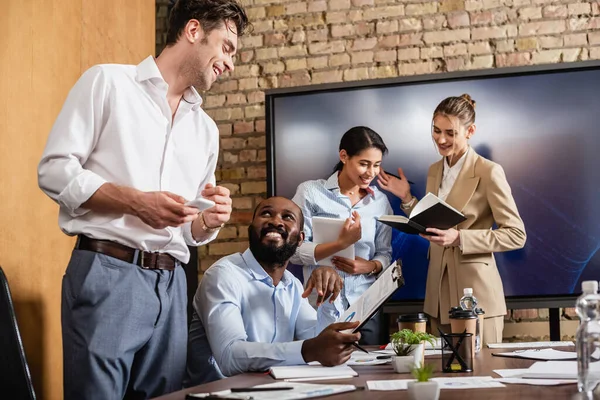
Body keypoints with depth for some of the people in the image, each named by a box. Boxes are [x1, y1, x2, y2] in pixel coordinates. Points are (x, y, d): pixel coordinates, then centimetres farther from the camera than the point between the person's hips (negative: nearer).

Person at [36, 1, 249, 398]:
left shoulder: (206, 128, 20)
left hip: (171, 285, 6)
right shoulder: (108, 81, 3)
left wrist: (209, 220, 0)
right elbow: (54, 169, -5)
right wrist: (135, 201, -16)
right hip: (106, 274, -6)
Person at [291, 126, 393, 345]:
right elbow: (294, 251, -9)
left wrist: (370, 266, -10)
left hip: (366, 307, 3)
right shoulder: (311, 192, -3)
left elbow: (385, 254, 12)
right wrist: (341, 243, -21)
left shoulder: (380, 201, 8)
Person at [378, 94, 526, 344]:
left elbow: (516, 235, -12)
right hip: (439, 293, 6)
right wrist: (407, 199, 4)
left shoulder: (489, 172, -9)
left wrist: (459, 238, -20)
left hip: (476, 294, -6)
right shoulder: (434, 171, 11)